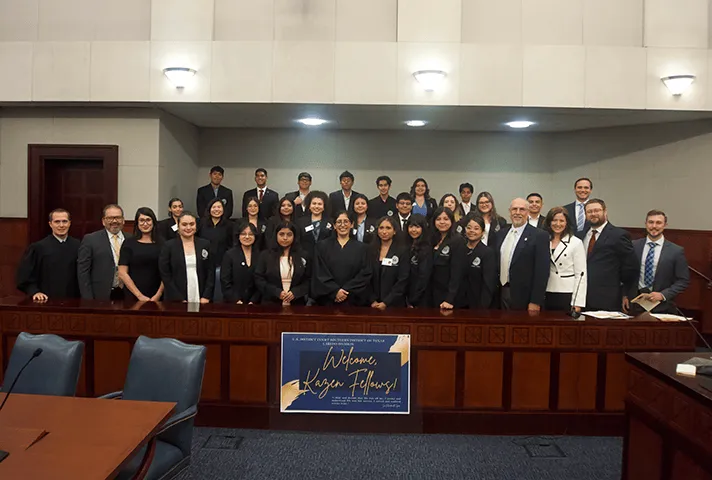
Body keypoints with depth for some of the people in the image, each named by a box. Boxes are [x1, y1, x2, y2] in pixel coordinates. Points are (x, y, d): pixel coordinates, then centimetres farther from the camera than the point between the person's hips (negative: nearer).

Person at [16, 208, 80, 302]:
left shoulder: (78, 246, 4)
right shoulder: (37, 247, 1)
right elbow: (24, 275, 3)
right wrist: (34, 292, -9)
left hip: (72, 301, 1)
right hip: (46, 301, -1)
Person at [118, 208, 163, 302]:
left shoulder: (161, 244, 3)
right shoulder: (129, 243, 1)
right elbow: (122, 274, -4)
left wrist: (158, 295, -10)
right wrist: (140, 296, -9)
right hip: (133, 297, -1)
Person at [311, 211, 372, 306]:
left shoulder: (362, 248, 6)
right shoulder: (322, 246, 6)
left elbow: (365, 274, -2)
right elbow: (319, 273, -2)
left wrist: (347, 291, -13)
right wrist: (335, 291, -13)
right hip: (328, 300, 0)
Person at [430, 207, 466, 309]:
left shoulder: (458, 241, -11)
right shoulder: (433, 239, 8)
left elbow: (456, 272, -17)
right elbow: (430, 268, 9)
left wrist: (449, 299, -23)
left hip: (448, 294, -6)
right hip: (433, 292, 6)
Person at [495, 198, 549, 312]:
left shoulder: (539, 236, -8)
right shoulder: (501, 234, 10)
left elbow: (542, 271, -12)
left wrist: (535, 302, -15)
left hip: (523, 297, -5)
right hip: (502, 293, 5)